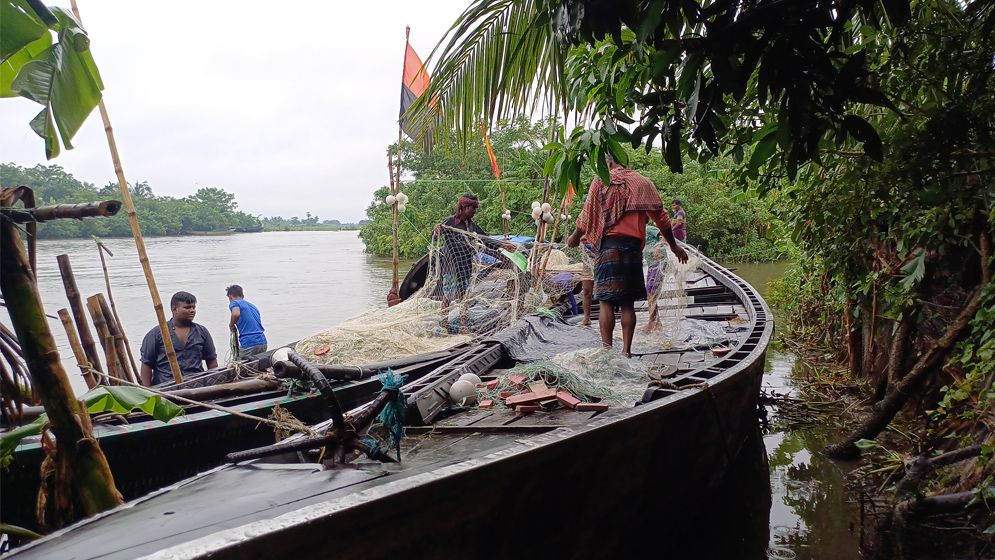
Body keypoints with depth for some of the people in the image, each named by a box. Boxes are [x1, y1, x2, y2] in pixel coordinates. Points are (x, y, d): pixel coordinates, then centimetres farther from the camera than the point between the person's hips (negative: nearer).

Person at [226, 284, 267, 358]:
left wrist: (231, 325, -1)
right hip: (262, 342, 7)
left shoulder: (234, 303, 4)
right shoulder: (253, 306, 26)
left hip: (248, 344, -7)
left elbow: (236, 314, -20)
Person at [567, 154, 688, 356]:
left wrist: (575, 237, 21)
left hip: (608, 244, -3)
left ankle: (607, 349, -5)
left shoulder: (601, 181, 5)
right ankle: (626, 350, 6)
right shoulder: (642, 183, 12)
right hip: (634, 246, 3)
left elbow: (587, 215, 5)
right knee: (628, 303, 7)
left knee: (606, 301, -1)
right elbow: (660, 217, 10)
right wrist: (674, 246, 17)